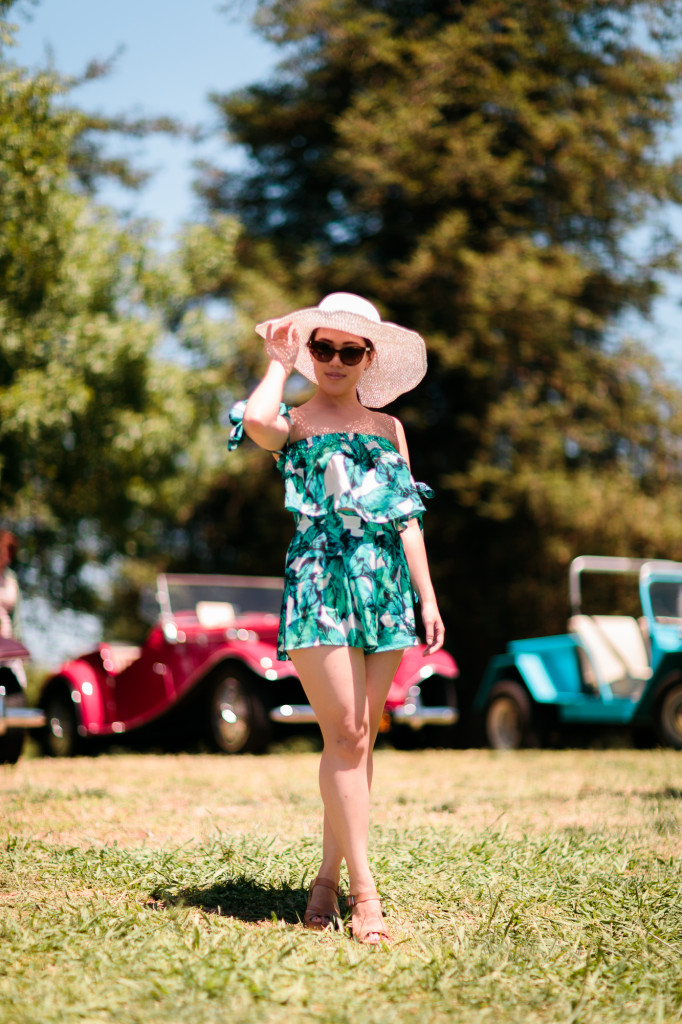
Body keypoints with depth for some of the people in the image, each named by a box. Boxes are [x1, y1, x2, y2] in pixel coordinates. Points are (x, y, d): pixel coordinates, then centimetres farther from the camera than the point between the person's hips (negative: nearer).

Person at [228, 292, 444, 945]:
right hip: (320, 582, -4)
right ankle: (364, 892, -10)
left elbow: (407, 517, 17)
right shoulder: (293, 421, 5)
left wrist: (427, 595, 10)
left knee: (359, 739, 5)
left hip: (386, 585, 5)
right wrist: (281, 362, -3)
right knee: (345, 735, -11)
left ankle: (330, 875, 14)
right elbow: (255, 421, -21)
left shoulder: (388, 428, 18)